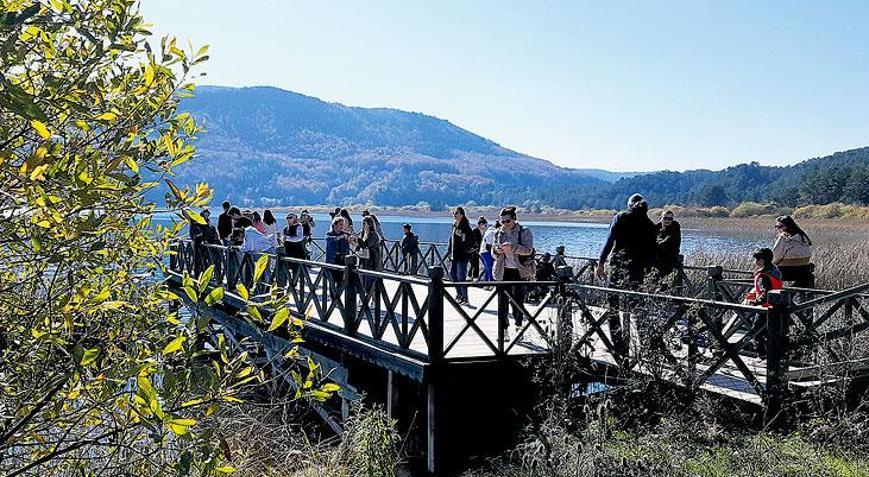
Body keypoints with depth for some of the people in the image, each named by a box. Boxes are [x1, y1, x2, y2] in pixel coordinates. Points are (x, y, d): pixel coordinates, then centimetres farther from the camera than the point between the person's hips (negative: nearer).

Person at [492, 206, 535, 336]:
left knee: (518, 300, 2)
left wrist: (513, 247, -28)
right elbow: (493, 253, 13)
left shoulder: (524, 232, 0)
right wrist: (497, 251, -11)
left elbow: (528, 250, -13)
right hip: (503, 271, 3)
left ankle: (518, 327, 16)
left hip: (520, 271, -3)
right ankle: (503, 329, -1)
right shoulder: (499, 233, 11)